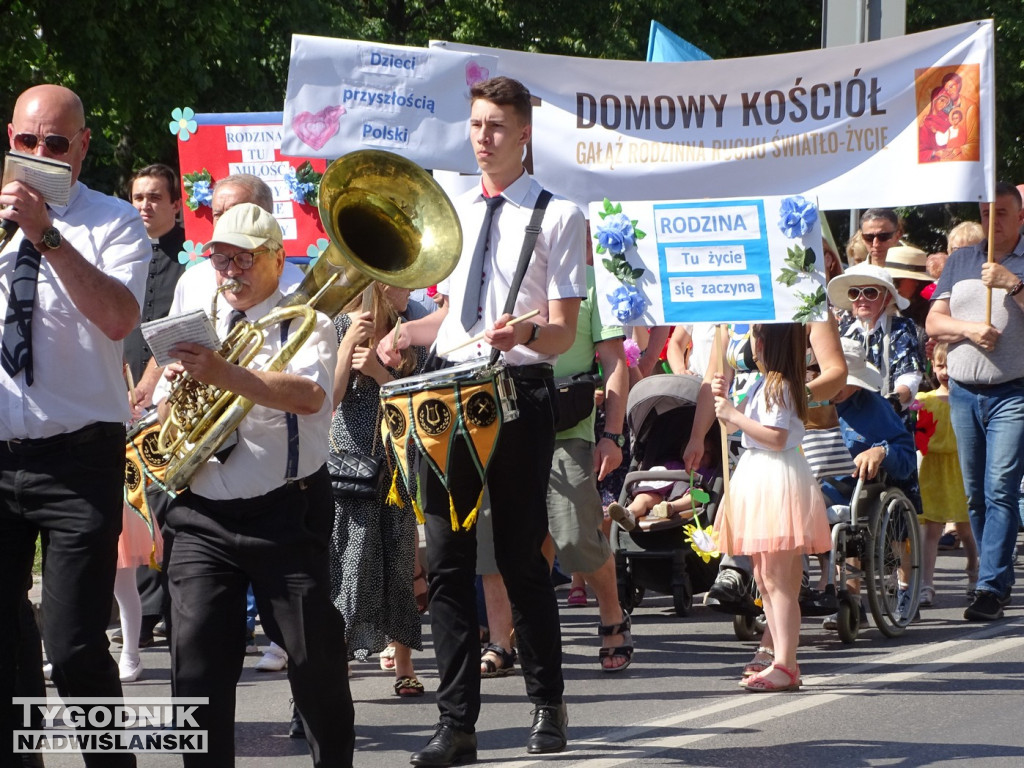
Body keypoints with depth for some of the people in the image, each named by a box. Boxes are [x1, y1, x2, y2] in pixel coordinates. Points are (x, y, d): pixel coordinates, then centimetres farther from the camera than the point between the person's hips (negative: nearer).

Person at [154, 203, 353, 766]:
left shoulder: (304, 323, 0)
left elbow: (309, 395, -21)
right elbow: (163, 421, 20)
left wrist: (227, 376, -34)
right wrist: (175, 388, -4)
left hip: (286, 514, -4)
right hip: (203, 518, 4)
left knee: (314, 652, 0)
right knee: (195, 657, -6)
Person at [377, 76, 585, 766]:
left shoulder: (558, 216, -1)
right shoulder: (453, 213, 17)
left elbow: (565, 333, -6)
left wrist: (526, 334, -28)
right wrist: (404, 334, 8)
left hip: (520, 393, -5)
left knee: (522, 554, 0)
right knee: (447, 559, 0)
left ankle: (548, 707, 17)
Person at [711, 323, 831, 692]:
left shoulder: (779, 386, -13)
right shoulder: (764, 384, 17)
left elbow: (776, 437, -22)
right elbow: (734, 424, 25)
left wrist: (734, 414, -18)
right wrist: (723, 398, 8)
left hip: (777, 479, -11)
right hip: (759, 478, 11)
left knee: (777, 579, -12)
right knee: (764, 579, 13)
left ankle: (786, 666, -13)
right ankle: (782, 659, 16)